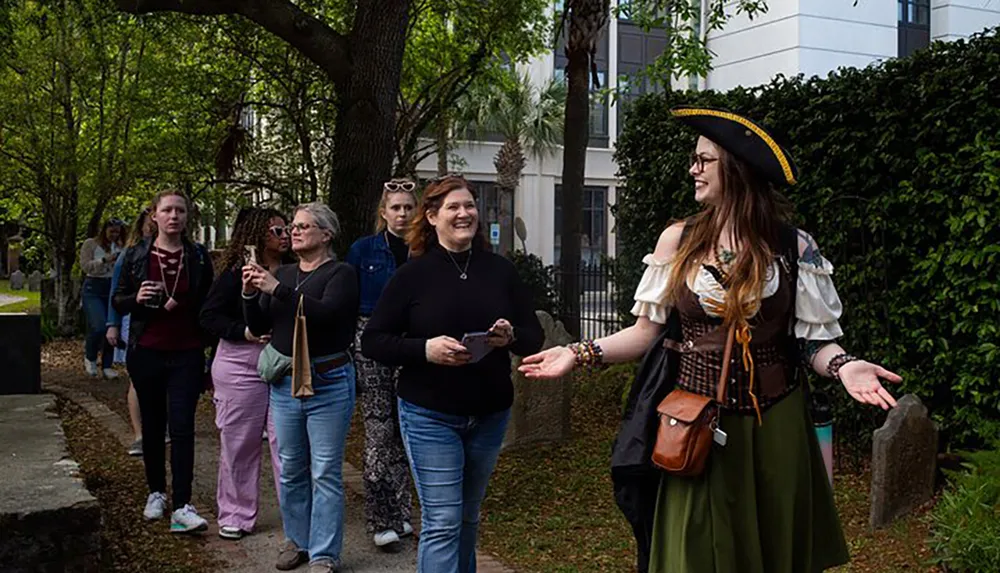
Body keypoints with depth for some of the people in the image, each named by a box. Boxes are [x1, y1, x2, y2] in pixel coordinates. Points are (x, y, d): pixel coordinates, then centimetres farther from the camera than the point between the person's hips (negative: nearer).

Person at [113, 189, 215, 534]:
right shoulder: (136, 256, 3)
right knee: (152, 425, 11)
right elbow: (118, 302, 6)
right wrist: (137, 298, -15)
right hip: (146, 353, 1)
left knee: (182, 427, -8)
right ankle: (156, 492, 28)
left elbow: (209, 304, 9)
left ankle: (182, 506, -9)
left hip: (187, 354, -1)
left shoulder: (199, 257, 3)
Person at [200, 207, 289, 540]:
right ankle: (235, 515, 21)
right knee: (239, 444, 7)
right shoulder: (236, 272, -4)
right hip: (241, 366, -2)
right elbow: (209, 316, -5)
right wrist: (245, 332, -16)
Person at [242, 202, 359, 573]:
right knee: (290, 469, 12)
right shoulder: (283, 274, 13)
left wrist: (278, 290, -27)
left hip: (328, 383, -6)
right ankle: (297, 540, 27)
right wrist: (251, 295, -7)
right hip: (285, 382, 6)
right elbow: (259, 327, 10)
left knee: (325, 473, -2)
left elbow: (327, 312, -24)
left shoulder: (340, 274, -5)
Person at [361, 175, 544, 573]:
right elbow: (372, 342, -6)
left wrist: (511, 338, -18)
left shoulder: (500, 270, 3)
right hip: (430, 416, -3)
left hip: (490, 416, 4)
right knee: (442, 521, -4)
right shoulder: (413, 274, -6)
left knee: (468, 517, 17)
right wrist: (425, 349, -21)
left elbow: (535, 337, 5)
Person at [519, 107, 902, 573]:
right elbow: (648, 330, 5)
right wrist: (582, 353, -4)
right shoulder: (677, 240, 2)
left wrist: (844, 366, -21)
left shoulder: (794, 247, -3)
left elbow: (816, 341, -1)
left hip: (774, 429, -1)